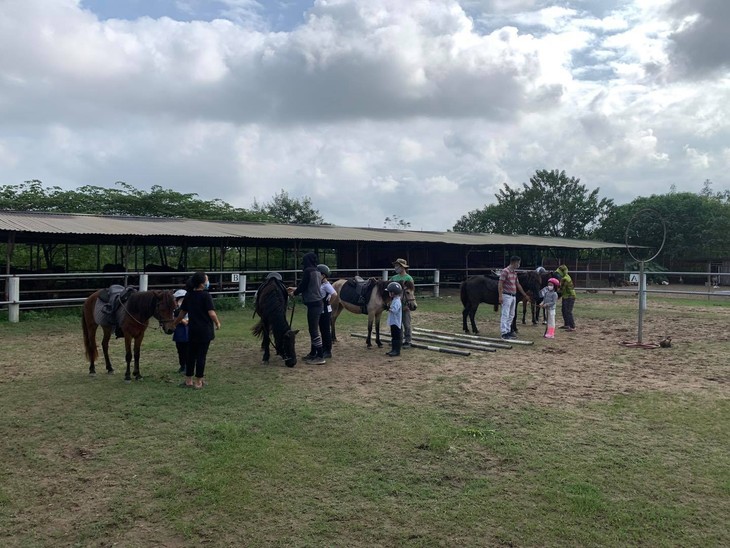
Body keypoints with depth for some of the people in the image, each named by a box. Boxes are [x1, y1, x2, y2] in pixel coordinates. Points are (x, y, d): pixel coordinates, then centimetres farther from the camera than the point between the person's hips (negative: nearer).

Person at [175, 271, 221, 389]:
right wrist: (217, 323, -2)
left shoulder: (188, 295, 4)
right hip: (205, 330, -5)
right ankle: (198, 381, 10)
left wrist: (175, 324, 24)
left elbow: (182, 313, 10)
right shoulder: (206, 295, -15)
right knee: (201, 355, 3)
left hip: (192, 330, 5)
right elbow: (211, 313, -19)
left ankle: (188, 380, 21)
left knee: (191, 354, 14)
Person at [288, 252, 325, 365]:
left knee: (314, 330, -6)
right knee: (313, 329, 17)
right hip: (317, 302, 9)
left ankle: (320, 357, -4)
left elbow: (303, 286, -12)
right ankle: (313, 353, 27)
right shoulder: (317, 272, 14)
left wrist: (294, 293, 7)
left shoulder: (308, 271, -13)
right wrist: (295, 289, 29)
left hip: (313, 304, -9)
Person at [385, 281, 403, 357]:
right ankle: (393, 350, 23)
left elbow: (395, 310, -32)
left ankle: (397, 351, 0)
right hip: (393, 322, 11)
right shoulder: (394, 300, 13)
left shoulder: (397, 301, -20)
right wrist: (390, 308, 5)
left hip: (396, 322, -11)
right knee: (393, 336, 16)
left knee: (396, 336, -4)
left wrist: (389, 308, -18)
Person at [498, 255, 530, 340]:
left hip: (513, 296, 9)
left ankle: (508, 331, 19)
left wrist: (525, 295, 24)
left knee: (511, 315, 12)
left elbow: (518, 285, 21)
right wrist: (500, 296, -22)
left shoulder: (514, 272, 13)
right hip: (507, 296, -9)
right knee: (505, 315, -6)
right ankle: (504, 333, -5)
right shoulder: (505, 271, -12)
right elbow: (500, 284, -16)